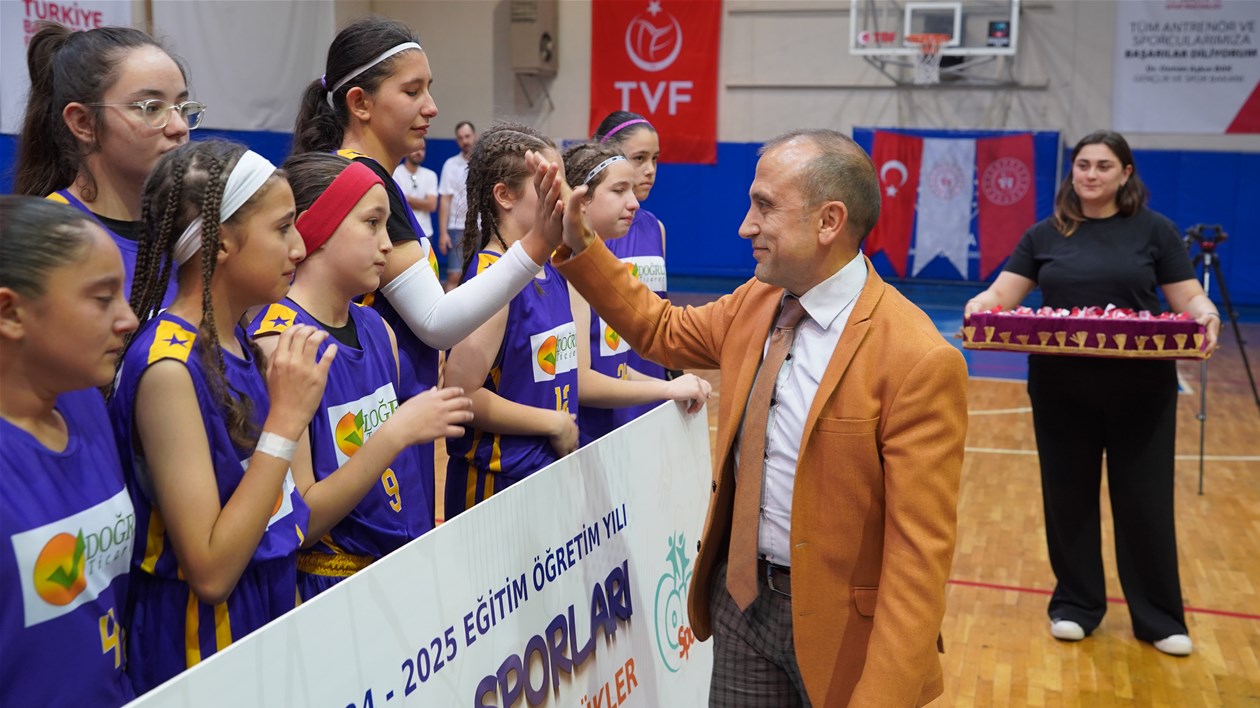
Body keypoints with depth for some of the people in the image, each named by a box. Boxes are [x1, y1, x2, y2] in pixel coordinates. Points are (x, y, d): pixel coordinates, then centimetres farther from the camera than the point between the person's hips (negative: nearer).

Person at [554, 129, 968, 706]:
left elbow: (919, 552, -22)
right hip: (741, 594, 6)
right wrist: (580, 246, 9)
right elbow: (664, 332, 19)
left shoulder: (918, 361, -22)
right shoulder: (755, 302, 0)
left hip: (840, 621, -6)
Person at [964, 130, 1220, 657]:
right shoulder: (1046, 235, 5)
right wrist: (980, 305, -20)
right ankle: (1076, 604, 26)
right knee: (1068, 493, 9)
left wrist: (1207, 317, -23)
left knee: (1144, 497, 5)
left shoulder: (1154, 230, 1)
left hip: (1140, 388, -2)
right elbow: (1001, 294, 2)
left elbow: (1189, 300, -1)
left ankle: (1159, 617, 20)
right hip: (1061, 387, 2)